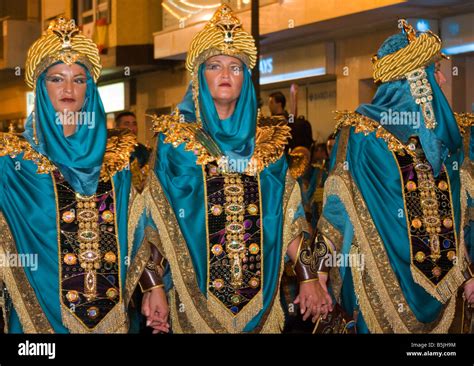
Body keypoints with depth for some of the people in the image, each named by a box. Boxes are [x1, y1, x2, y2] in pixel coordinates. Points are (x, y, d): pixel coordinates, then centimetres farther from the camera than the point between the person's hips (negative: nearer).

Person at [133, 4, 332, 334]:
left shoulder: (267, 141, 6)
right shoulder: (176, 138, -1)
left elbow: (289, 216, 7)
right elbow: (156, 219, -4)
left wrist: (309, 277, 1)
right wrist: (154, 287, -10)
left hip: (260, 295, 3)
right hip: (195, 295, -2)